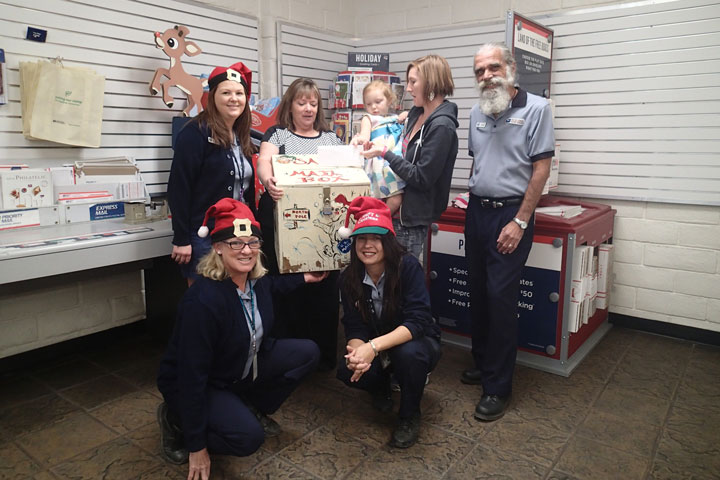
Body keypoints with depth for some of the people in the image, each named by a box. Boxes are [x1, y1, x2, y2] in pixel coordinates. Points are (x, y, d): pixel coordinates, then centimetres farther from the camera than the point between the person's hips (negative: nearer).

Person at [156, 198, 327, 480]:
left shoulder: (257, 280, -12)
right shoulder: (203, 301, -35)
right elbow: (192, 375, -30)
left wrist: (303, 278, 19)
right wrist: (197, 447, -25)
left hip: (243, 368, 8)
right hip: (197, 385, -7)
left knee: (307, 353, -3)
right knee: (249, 437, -28)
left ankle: (252, 409, 14)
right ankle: (176, 422, 1)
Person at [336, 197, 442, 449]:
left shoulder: (408, 267, -24)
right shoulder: (349, 278, -12)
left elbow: (417, 321, -30)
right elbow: (354, 328, -13)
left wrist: (374, 347, -43)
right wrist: (358, 351, -37)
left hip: (417, 342, -2)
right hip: (376, 352, 3)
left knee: (408, 352, -37)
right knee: (347, 371, -26)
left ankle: (410, 416, -5)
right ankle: (382, 386, 12)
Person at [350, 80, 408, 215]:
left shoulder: (396, 119, 25)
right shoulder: (368, 119, 12)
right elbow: (364, 135, -7)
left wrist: (405, 118, 16)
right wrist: (359, 139, -31)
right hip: (378, 163, -4)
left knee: (396, 201, -13)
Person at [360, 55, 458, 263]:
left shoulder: (441, 126, -18)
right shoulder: (416, 113, 8)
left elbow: (422, 178, -20)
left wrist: (384, 154, -16)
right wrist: (376, 146, 7)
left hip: (414, 217, -8)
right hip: (400, 210, 8)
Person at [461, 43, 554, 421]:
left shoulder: (536, 109, -7)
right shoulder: (476, 113, 11)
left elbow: (541, 169, -11)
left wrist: (520, 222, -15)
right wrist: (474, 199, 9)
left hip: (510, 212, -6)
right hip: (477, 211, 6)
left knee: (500, 296, -6)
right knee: (478, 291, 12)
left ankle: (497, 386, 6)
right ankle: (482, 362, 29)